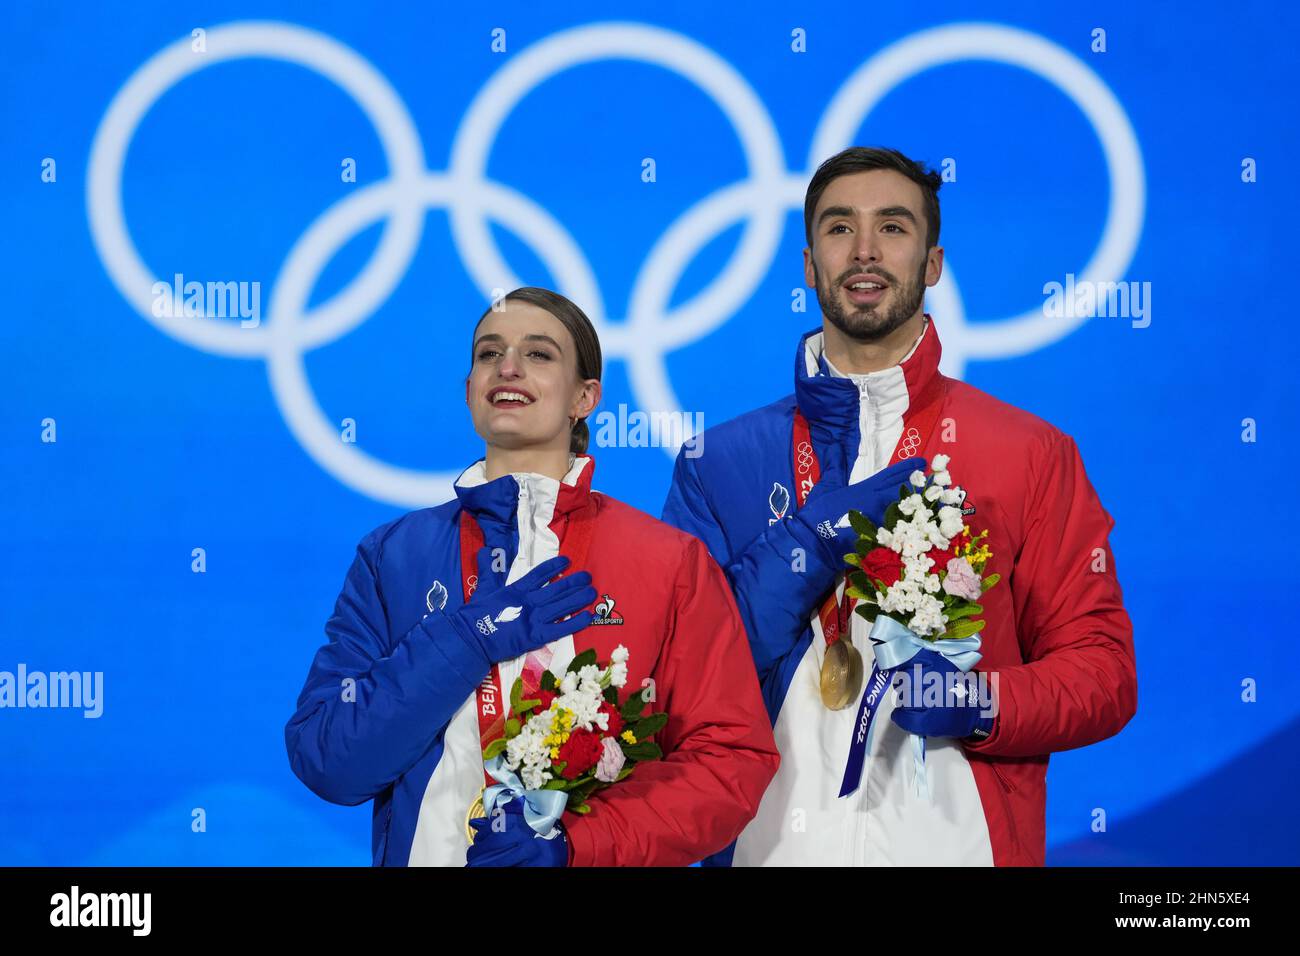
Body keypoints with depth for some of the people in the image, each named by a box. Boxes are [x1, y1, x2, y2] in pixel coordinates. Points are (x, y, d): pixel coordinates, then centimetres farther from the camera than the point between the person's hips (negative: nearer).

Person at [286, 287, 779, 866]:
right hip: (420, 853, 2)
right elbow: (323, 762, -7)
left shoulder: (670, 564, -4)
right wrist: (468, 640, -17)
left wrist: (571, 845, -18)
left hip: (585, 858, -2)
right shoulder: (390, 556, 0)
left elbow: (735, 757, -8)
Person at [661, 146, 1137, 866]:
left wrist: (980, 705, -19)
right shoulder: (720, 461, 4)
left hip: (957, 838, -1)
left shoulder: (1030, 455, 1)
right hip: (767, 840, 1)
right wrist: (813, 539, -14)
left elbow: (1103, 671, 0)